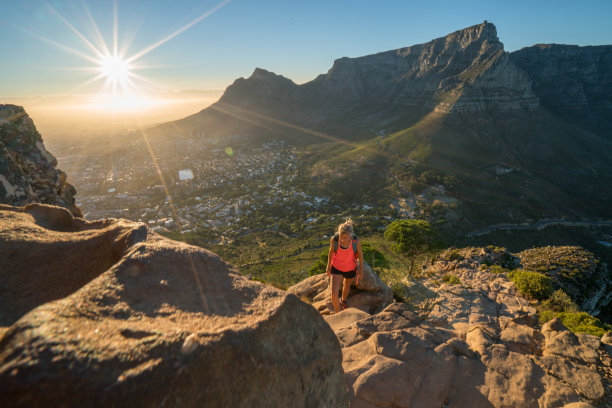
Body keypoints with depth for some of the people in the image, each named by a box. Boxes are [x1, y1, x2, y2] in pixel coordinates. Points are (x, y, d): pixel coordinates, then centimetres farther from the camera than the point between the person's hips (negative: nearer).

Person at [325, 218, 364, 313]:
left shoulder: (356, 241, -29)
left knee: (347, 286, 28)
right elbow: (331, 252, -8)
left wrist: (361, 268, 3)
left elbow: (360, 254, -9)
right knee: (334, 294, -9)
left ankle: (343, 300, 63)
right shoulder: (334, 239, -28)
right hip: (336, 268, -1)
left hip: (350, 269, 1)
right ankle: (338, 313, 19)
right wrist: (328, 266, 5)